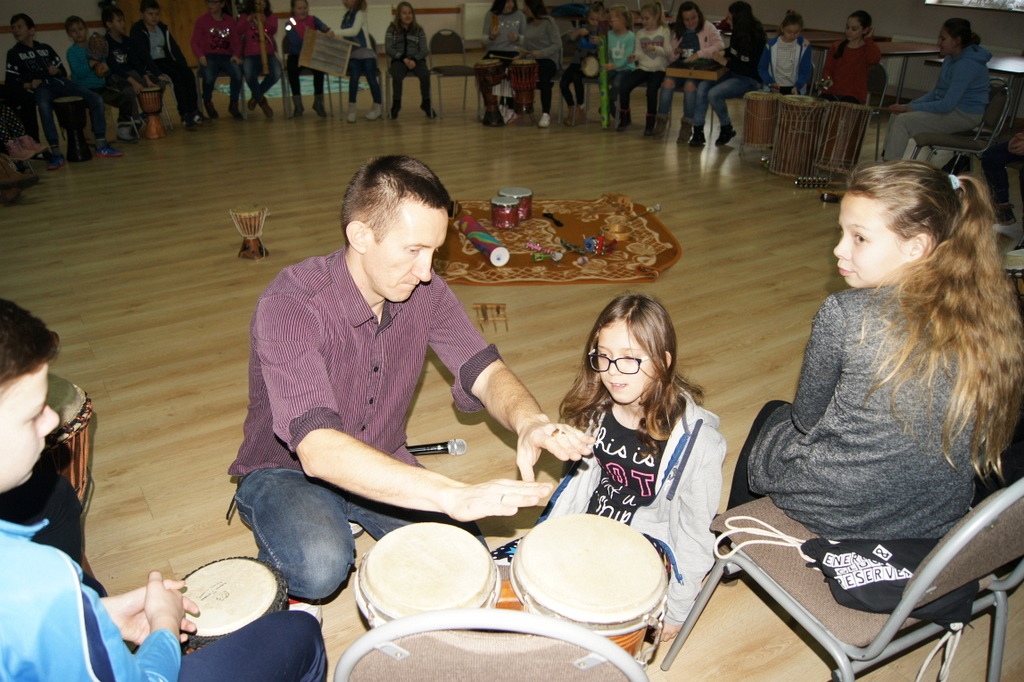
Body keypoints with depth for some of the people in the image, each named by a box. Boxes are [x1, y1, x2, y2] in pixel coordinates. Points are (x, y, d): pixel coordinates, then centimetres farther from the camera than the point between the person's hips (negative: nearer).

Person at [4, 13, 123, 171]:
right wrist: (27, 85, -9)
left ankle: (101, 146, -20)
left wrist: (57, 71, 2)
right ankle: (56, 154, -46)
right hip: (40, 87, -4)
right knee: (44, 106, -40)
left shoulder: (45, 48, 26)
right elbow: (11, 82, 10)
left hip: (58, 82, 4)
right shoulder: (14, 53, 18)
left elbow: (64, 71, 25)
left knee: (95, 99, -17)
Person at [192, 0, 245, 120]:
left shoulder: (230, 21, 11)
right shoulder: (202, 20, 5)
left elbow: (237, 41, 9)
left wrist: (236, 55, -12)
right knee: (209, 76, -34)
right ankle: (208, 103, 1)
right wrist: (200, 56, -17)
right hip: (209, 56, -1)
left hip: (226, 56, 2)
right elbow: (194, 42, 2)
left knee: (237, 72, -33)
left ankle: (234, 105, -10)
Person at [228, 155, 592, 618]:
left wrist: (528, 421, -39)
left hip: (383, 467, 5)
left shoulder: (424, 292, -13)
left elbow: (485, 371, -15)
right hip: (286, 471, -4)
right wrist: (453, 496, -50)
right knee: (320, 566, -34)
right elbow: (319, 451, -41)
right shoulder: (289, 306, -31)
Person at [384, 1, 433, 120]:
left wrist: (414, 60, -18)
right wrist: (403, 58, -17)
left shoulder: (419, 30, 8)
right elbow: (388, 49, -3)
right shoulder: (392, 29, 4)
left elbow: (423, 50, 2)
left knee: (425, 75, -31)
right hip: (399, 60, -1)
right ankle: (396, 104, -10)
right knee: (397, 77, -34)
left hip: (416, 60, 1)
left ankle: (426, 103, -8)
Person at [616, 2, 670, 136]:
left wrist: (656, 49, -19)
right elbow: (639, 52, 4)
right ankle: (625, 118, 3)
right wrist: (634, 56, -19)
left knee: (651, 91, -31)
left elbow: (669, 52, -3)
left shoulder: (664, 31, 2)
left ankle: (650, 123, -12)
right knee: (624, 87, -19)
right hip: (643, 67, 3)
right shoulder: (640, 33, 10)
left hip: (659, 69, -3)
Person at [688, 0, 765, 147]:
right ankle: (698, 131, -15)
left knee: (714, 94, -27)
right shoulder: (738, 33, 3)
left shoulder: (756, 39, -18)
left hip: (750, 80, -8)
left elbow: (751, 69, -20)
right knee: (703, 87, -15)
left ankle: (727, 129, -3)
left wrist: (725, 62, -17)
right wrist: (722, 54, 2)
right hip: (734, 73, 8)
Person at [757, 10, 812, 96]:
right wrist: (770, 83, -14)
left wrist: (797, 87, -23)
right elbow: (762, 68, 4)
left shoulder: (804, 45, -4)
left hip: (795, 89, -1)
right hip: (775, 89, 1)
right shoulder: (771, 45, -1)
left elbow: (805, 71, -4)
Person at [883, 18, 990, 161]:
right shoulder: (950, 59, 9)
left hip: (964, 116, -10)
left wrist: (911, 108, -19)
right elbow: (936, 92, 14)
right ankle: (887, 158, -1)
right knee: (896, 115, 2)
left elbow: (947, 104, -25)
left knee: (904, 120, -20)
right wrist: (909, 105, -1)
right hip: (951, 108, 10)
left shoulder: (967, 64, -21)